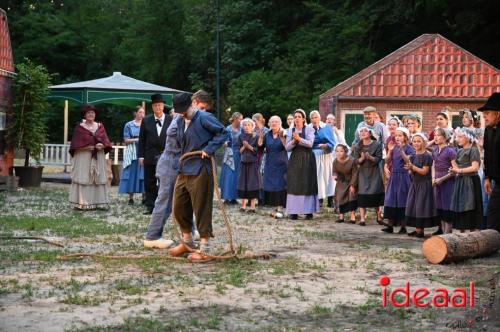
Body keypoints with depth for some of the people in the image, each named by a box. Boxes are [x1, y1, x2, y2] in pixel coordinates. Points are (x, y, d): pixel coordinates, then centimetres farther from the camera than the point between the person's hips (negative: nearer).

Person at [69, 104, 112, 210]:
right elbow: (76, 144, -4)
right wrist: (92, 146, -13)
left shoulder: (100, 126, 12)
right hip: (83, 157, -4)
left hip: (98, 157, 4)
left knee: (98, 178, 3)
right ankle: (82, 203, -6)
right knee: (83, 178, -7)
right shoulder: (79, 127, 2)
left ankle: (98, 202, 7)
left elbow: (105, 141, 8)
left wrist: (102, 145, -16)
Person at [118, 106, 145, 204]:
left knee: (143, 174, -2)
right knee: (132, 174, -3)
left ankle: (144, 198, 0)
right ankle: (131, 198, 0)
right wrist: (137, 139, -12)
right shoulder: (129, 125, 6)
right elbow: (126, 140, 1)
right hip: (132, 153, -2)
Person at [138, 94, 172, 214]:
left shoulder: (171, 120, 1)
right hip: (150, 157, 2)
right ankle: (150, 207, 11)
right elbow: (142, 139, 6)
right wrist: (141, 156, 0)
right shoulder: (146, 121, 6)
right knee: (149, 183, 5)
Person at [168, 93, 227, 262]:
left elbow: (223, 133, -12)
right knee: (179, 208, 13)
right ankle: (187, 242, 31)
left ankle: (204, 250, 5)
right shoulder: (180, 121, 12)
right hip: (184, 170, 8)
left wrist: (209, 149, -19)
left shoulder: (204, 118, -12)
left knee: (201, 210, -3)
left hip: (200, 171, -8)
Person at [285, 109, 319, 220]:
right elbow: (287, 147, 4)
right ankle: (294, 211, 1)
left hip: (307, 159, -3)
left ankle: (309, 211, 0)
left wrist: (299, 139, -26)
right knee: (293, 184, -1)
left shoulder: (309, 129, 0)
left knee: (307, 184, -4)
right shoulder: (291, 130, 10)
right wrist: (294, 141, -14)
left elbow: (310, 143, -13)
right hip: (294, 159, 3)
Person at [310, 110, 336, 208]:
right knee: (317, 177, -2)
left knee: (328, 176, 1)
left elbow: (332, 143, -2)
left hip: (326, 156, 0)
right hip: (313, 155, 0)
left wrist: (326, 146, -20)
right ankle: (319, 199, 3)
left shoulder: (327, 128, 3)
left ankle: (330, 199, 5)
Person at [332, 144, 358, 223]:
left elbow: (354, 173, -17)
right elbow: (334, 171, 2)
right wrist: (335, 175, -22)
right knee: (340, 198, 0)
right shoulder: (335, 161, -14)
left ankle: (353, 217, -1)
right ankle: (341, 216, 11)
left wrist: (352, 185, -18)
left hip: (351, 182, -3)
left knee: (352, 196, -9)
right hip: (341, 183, 3)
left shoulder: (352, 161, -25)